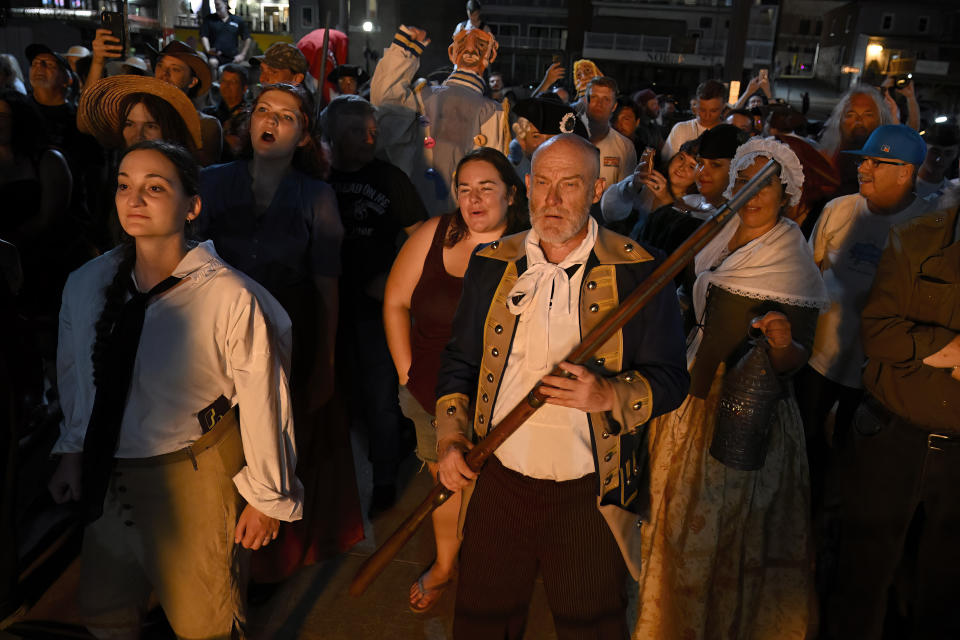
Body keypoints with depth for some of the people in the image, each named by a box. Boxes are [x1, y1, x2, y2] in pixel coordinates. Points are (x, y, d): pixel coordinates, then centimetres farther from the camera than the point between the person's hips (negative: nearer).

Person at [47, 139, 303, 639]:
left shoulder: (230, 298, -23)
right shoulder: (85, 284, -6)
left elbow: (263, 400, -14)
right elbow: (74, 374, 10)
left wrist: (266, 497, -6)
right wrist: (72, 452, 19)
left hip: (195, 478, -5)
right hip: (107, 477, 5)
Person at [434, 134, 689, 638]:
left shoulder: (638, 271, -7)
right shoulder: (490, 264, 3)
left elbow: (670, 378, -5)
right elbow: (459, 360, 11)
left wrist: (608, 396, -24)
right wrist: (450, 438, -2)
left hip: (591, 496, -2)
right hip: (496, 484, 3)